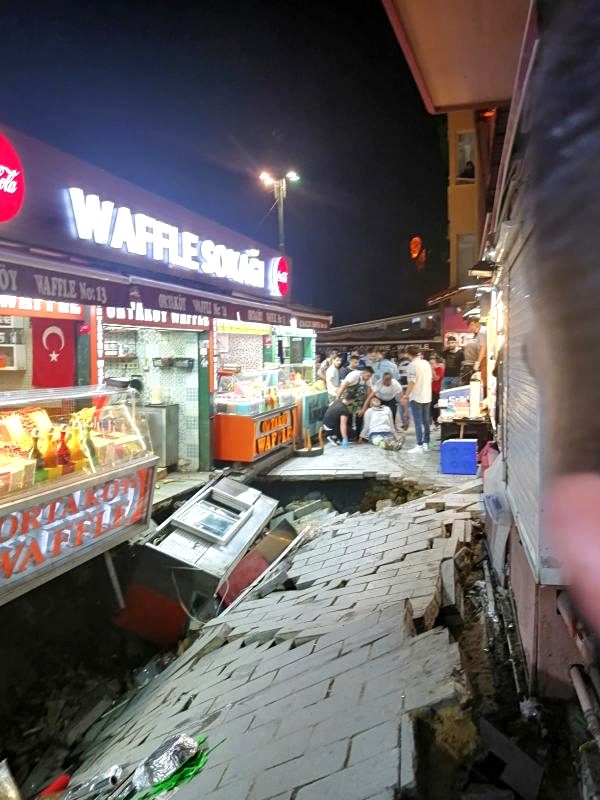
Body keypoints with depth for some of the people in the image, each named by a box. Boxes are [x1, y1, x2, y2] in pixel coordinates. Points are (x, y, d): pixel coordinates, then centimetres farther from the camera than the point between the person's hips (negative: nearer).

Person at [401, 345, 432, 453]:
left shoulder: (413, 364, -13)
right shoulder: (427, 363, 10)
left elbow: (412, 382, -18)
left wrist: (406, 396, -13)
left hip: (416, 397, -7)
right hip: (427, 397, 7)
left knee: (418, 422, -5)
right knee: (426, 421, 12)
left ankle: (419, 445, -6)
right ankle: (426, 443, 17)